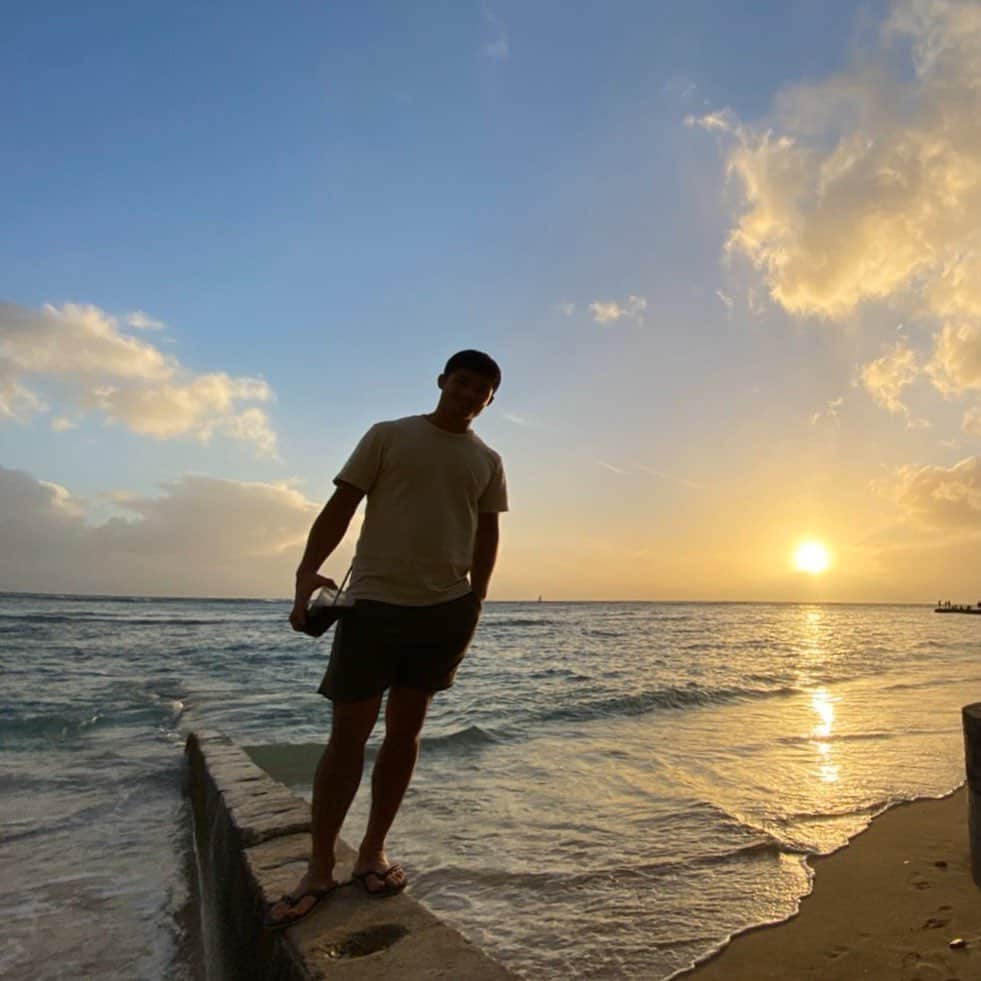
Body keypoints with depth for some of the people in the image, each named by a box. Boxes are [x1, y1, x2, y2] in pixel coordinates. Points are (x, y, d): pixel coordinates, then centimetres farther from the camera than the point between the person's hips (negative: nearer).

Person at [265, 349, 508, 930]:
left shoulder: (487, 461, 11)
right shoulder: (388, 436, 3)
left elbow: (487, 535, 14)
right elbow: (342, 506, -1)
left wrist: (475, 605, 8)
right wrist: (308, 571, -13)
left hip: (446, 608, 3)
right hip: (373, 602, -2)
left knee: (405, 731, 10)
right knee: (348, 732, 0)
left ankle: (373, 852, 25)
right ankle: (320, 869, 15)